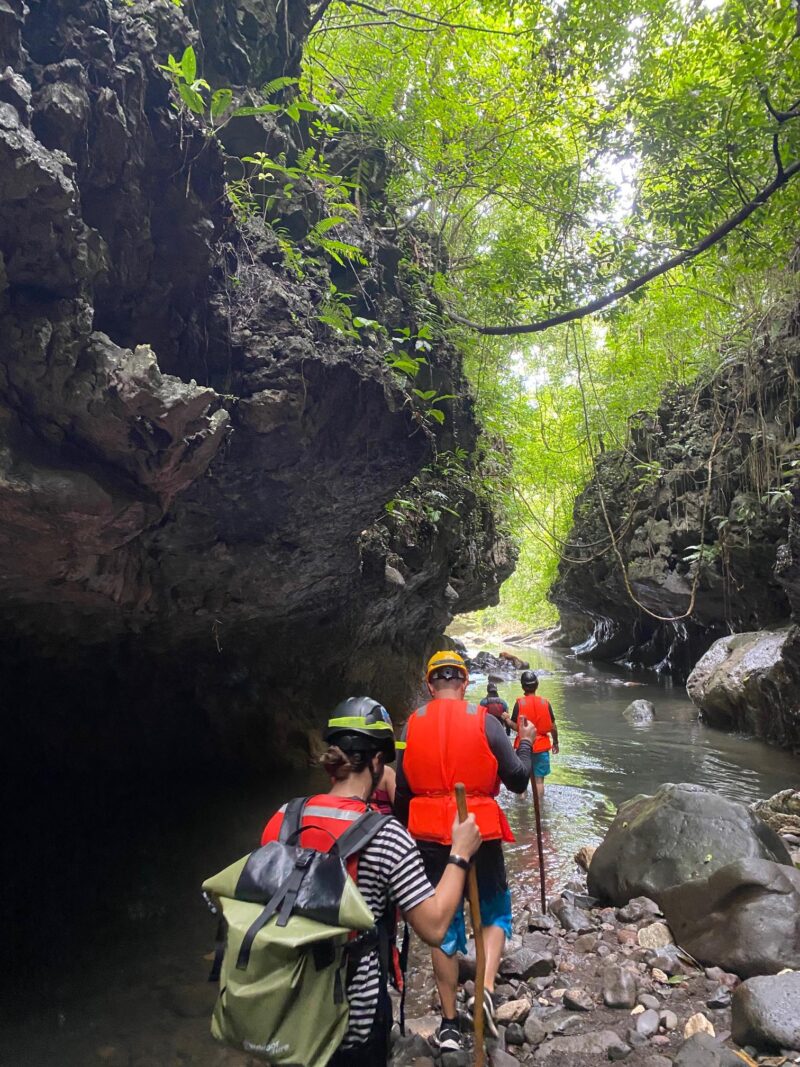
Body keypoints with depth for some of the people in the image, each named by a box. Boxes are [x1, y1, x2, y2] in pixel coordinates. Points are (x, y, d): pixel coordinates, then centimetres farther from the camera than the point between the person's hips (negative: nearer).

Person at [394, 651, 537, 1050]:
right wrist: (526, 743, 11)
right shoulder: (483, 721, -9)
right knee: (495, 913, 21)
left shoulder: (411, 726, -1)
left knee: (443, 925, 16)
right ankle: (486, 990, 4)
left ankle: (449, 1023, 24)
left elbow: (401, 792, 5)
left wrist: (405, 827, 22)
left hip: (430, 838, 2)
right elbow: (518, 780, -6)